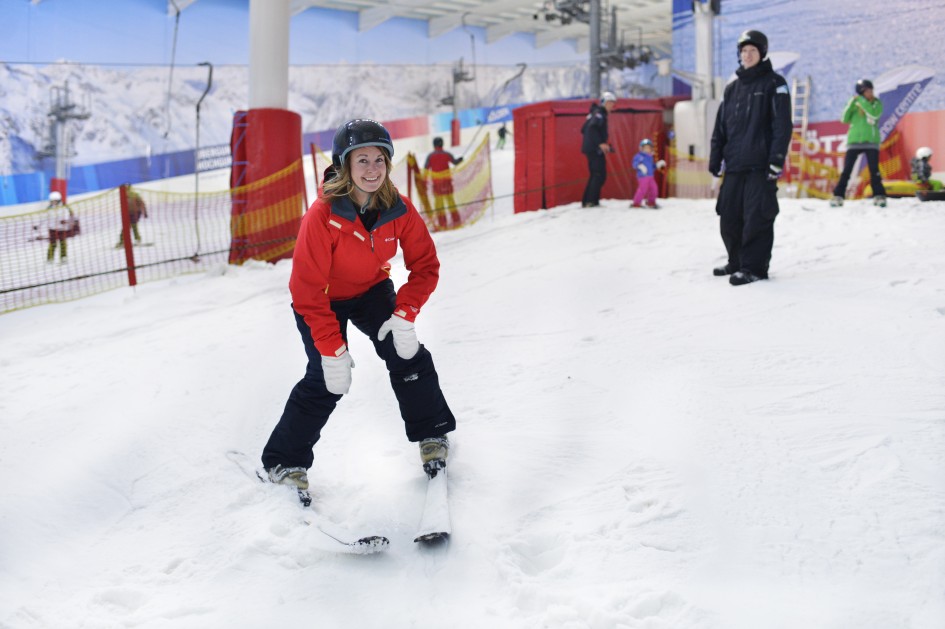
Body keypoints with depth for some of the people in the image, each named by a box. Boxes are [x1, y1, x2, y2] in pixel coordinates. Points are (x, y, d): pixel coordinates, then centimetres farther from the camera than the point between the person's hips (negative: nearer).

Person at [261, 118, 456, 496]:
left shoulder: (399, 210, -20)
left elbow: (425, 265, -11)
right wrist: (332, 350, -31)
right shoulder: (322, 216, -33)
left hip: (371, 291, 4)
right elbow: (308, 288, -30)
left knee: (408, 356, -7)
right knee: (326, 381, -14)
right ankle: (283, 461, 3)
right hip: (323, 300, -4)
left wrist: (405, 315, -25)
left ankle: (432, 434, 15)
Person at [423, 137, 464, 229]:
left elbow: (426, 169, -8)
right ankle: (455, 220, 10)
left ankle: (442, 223, -2)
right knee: (450, 199, 12)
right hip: (447, 180, 1)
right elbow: (455, 162, 12)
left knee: (438, 201, 3)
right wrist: (460, 159, 33)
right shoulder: (447, 154, -1)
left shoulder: (430, 156, -4)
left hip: (436, 181, -1)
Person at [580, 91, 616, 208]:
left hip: (590, 148, 10)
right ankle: (592, 201, -15)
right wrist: (600, 143, -28)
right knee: (600, 175, -10)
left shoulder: (595, 113, 19)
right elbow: (592, 128, -25)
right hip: (595, 150, -10)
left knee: (594, 175, 13)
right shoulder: (599, 113, -10)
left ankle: (586, 201, 12)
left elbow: (584, 130, 24)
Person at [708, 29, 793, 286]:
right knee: (729, 217, 8)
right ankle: (737, 261, 23)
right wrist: (715, 159, 10)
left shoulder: (774, 83, 1)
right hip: (734, 166, 6)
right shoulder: (732, 88, 17)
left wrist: (777, 159, -14)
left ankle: (754, 267, -3)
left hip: (760, 167, -6)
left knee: (757, 218, -8)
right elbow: (720, 127, 18)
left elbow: (783, 125, -6)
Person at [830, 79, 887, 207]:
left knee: (874, 170, -6)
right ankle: (838, 196, -1)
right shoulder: (854, 103, 8)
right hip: (854, 141, 1)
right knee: (846, 170, -4)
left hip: (871, 141, -1)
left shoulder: (877, 103, 5)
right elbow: (844, 119, -4)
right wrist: (852, 103, -13)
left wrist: (861, 101, -16)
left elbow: (874, 114, -16)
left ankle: (879, 196, 0)